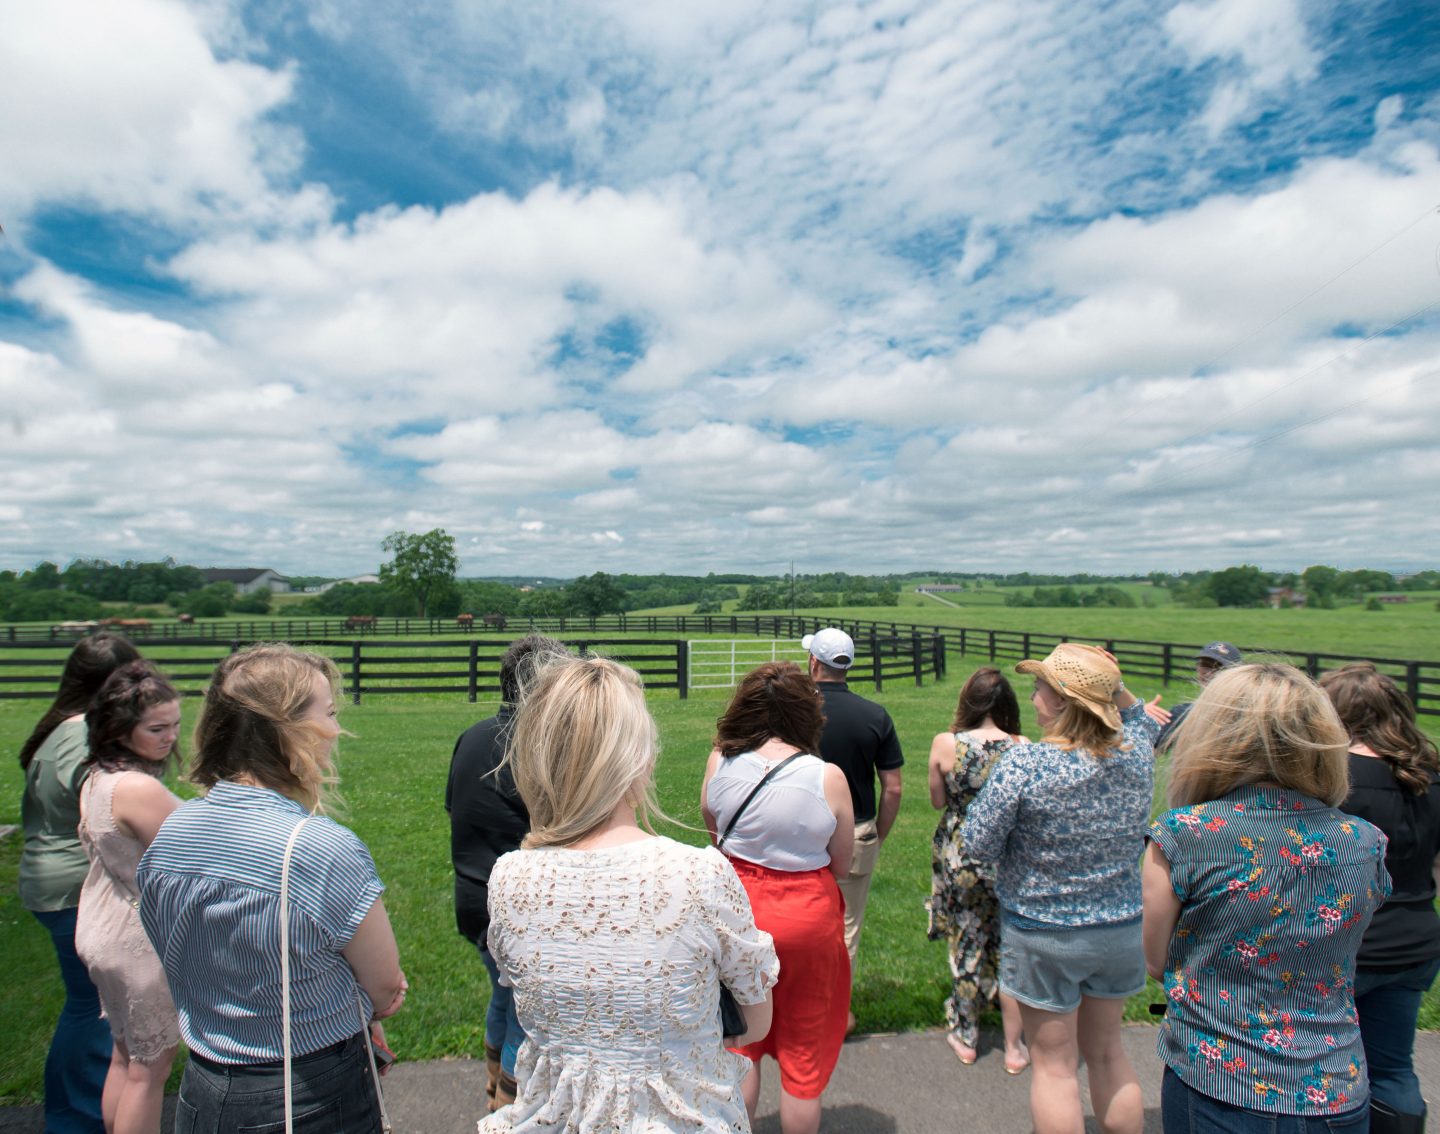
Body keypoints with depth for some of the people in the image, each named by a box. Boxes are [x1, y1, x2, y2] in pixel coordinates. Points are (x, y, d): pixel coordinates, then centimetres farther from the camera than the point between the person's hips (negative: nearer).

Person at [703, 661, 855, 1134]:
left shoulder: (720, 762, -12)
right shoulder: (828, 778, -18)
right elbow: (840, 865, -5)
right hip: (807, 918, -2)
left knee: (739, 1043, 24)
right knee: (803, 1052, 19)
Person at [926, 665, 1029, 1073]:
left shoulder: (945, 744, -15)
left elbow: (937, 801, -1)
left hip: (957, 855, 0)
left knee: (966, 945, 18)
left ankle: (965, 1038, 33)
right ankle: (1014, 1047, 29)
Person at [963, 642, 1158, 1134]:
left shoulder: (1025, 763, -25)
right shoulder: (1136, 755, -11)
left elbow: (979, 845, -18)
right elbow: (1137, 714, 14)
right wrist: (1109, 684, -2)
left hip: (1043, 934, -4)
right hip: (1121, 930, 4)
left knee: (1055, 1064, 14)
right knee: (1107, 1050, 25)